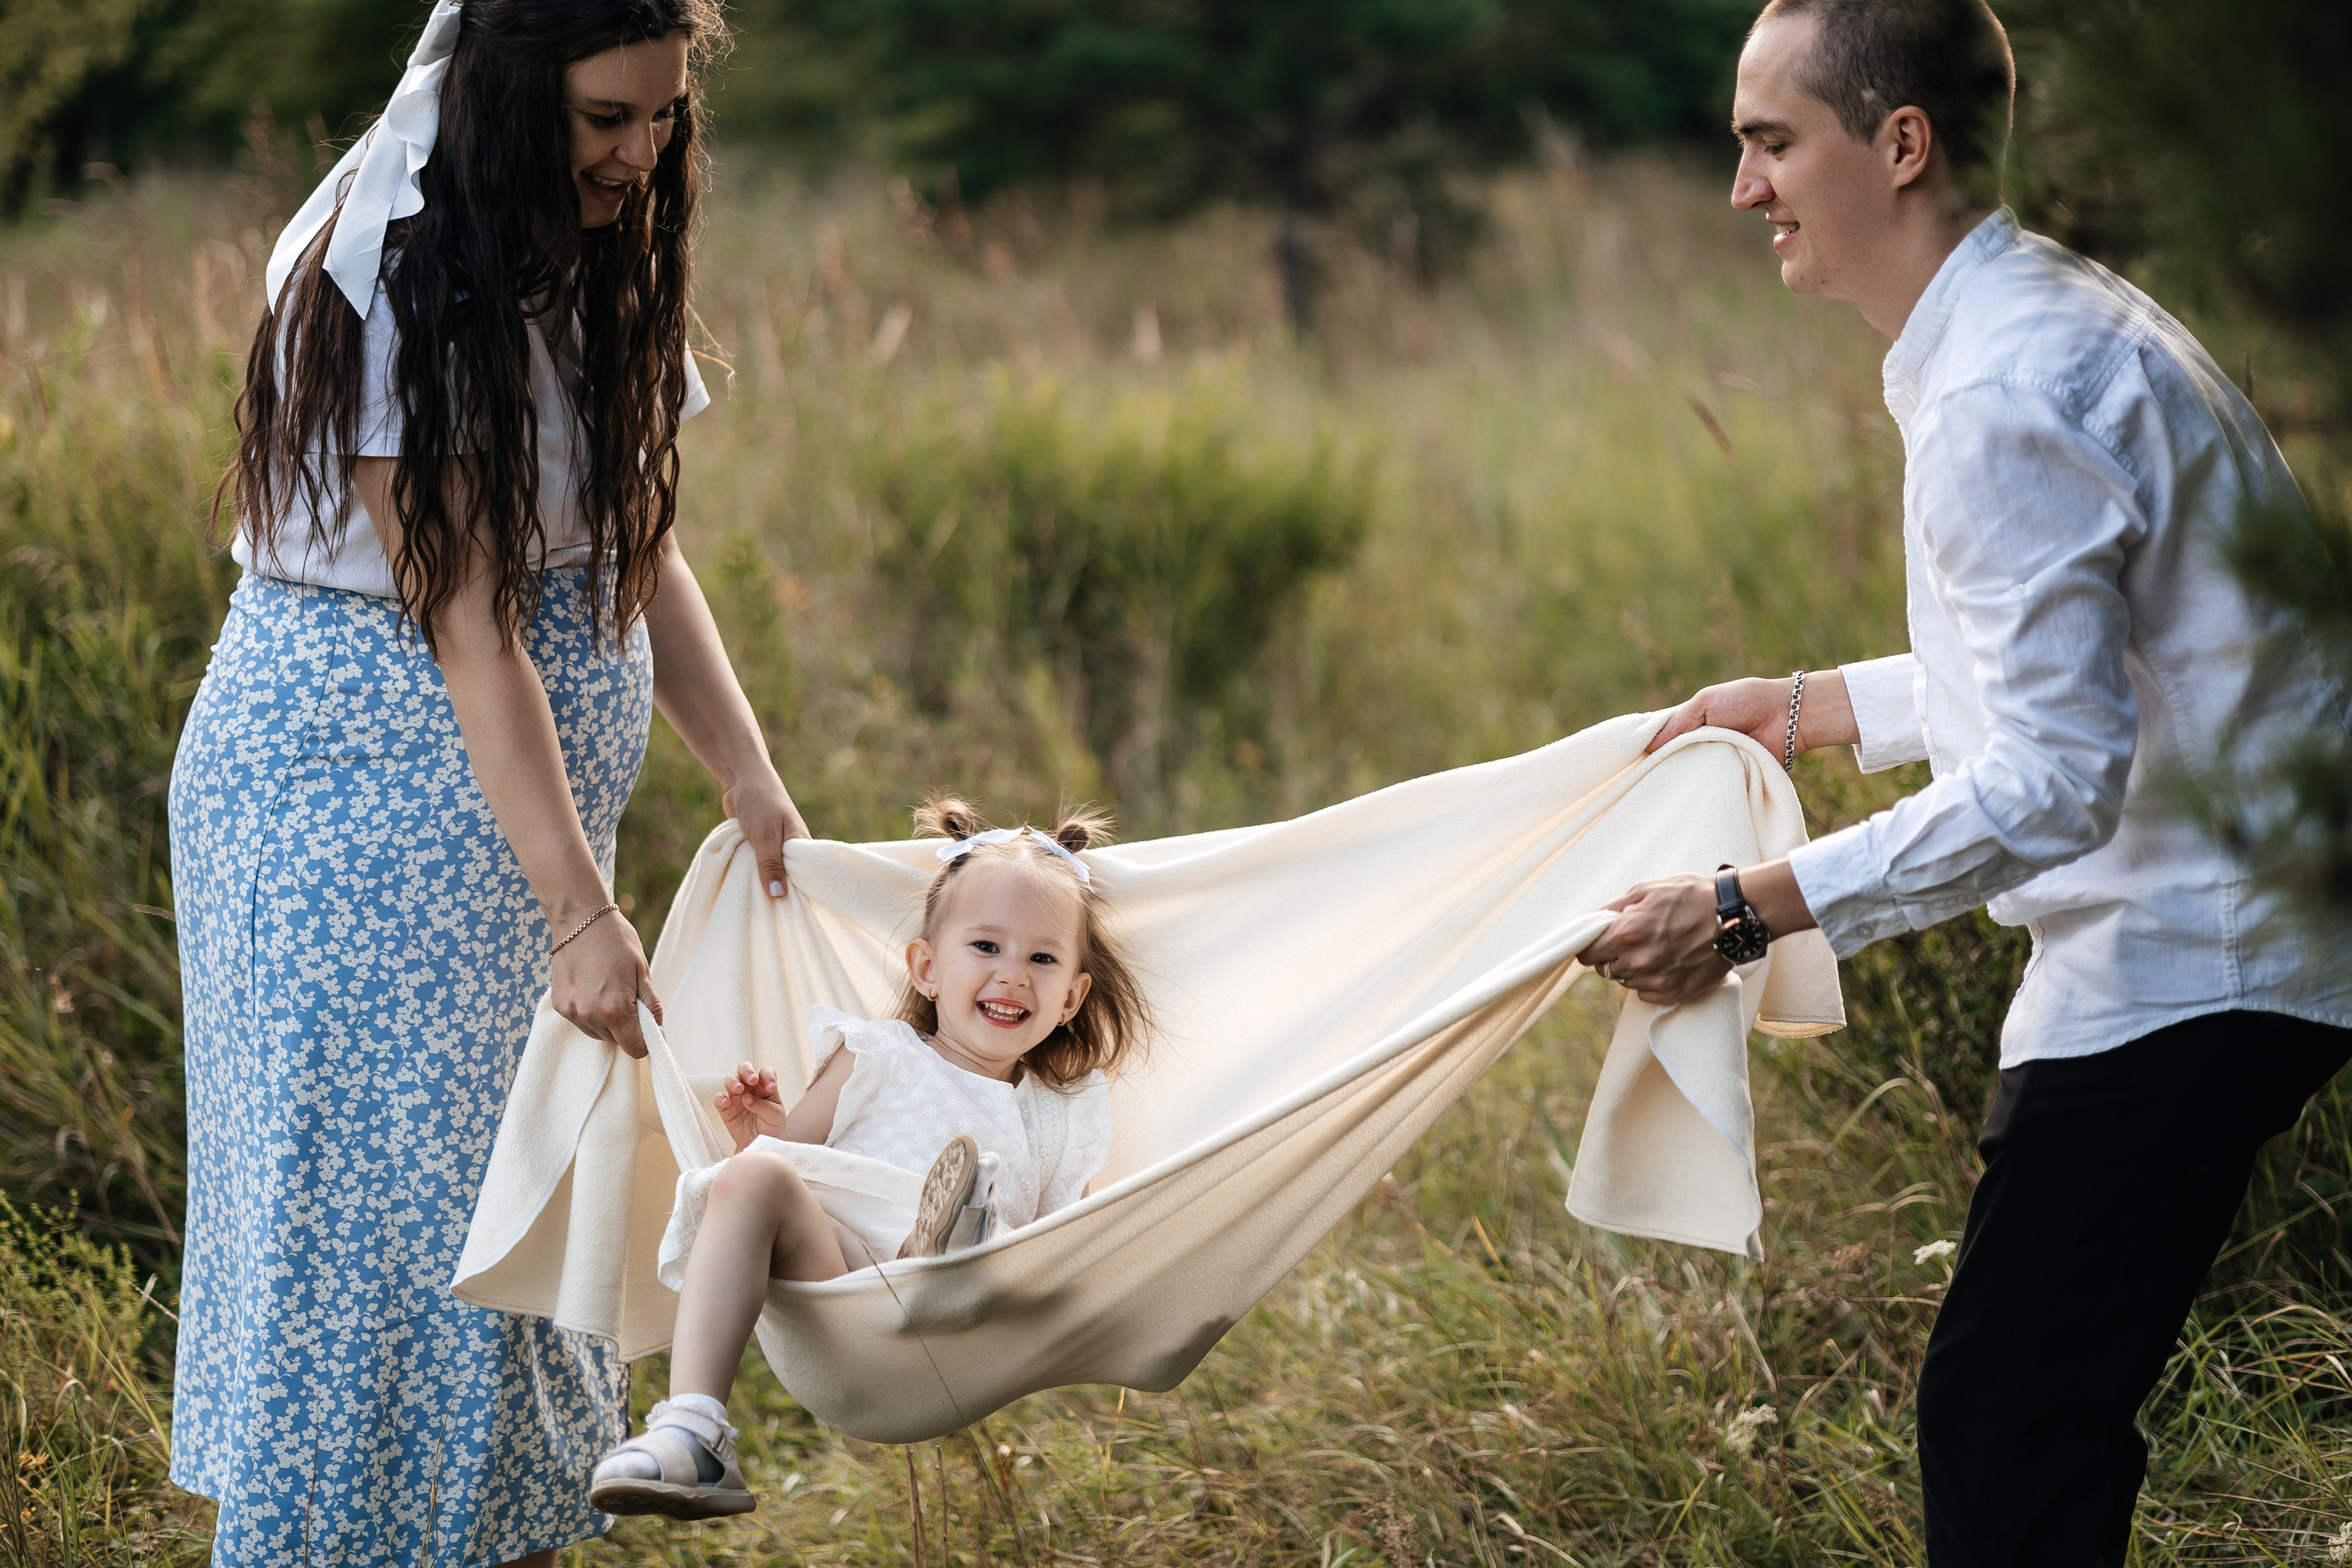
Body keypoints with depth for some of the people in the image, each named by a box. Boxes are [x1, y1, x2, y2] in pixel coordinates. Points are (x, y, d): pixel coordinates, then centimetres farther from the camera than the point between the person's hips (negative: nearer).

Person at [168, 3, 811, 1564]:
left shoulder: (593, 265, 6)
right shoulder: (396, 290, -21)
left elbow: (640, 550, 8)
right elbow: (466, 628, -23)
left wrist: (753, 783, -3)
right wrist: (580, 910, -25)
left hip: (522, 778, 8)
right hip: (360, 775, -8)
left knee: (516, 1177, 13)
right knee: (388, 1179, -4)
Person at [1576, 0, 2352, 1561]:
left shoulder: (2000, 403, -22)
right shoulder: (2055, 317, 12)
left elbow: (2050, 779, -25)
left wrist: (1750, 912, -23)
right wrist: (1806, 709, 25)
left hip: (2180, 963, -11)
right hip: (2210, 925, 11)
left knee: (2004, 1423, -11)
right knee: (2054, 1412, 14)